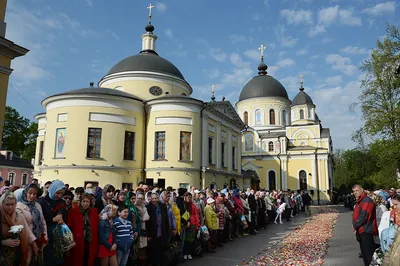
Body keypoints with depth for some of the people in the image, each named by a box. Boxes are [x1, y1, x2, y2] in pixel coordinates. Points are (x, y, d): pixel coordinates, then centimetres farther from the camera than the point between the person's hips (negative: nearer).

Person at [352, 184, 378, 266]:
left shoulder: (367, 201, -16)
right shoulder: (359, 201, 16)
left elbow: (363, 216, -21)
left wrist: (355, 226, -10)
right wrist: (355, 227, 7)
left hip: (366, 231, -10)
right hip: (361, 231, 10)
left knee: (369, 253, -6)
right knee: (364, 252, 17)